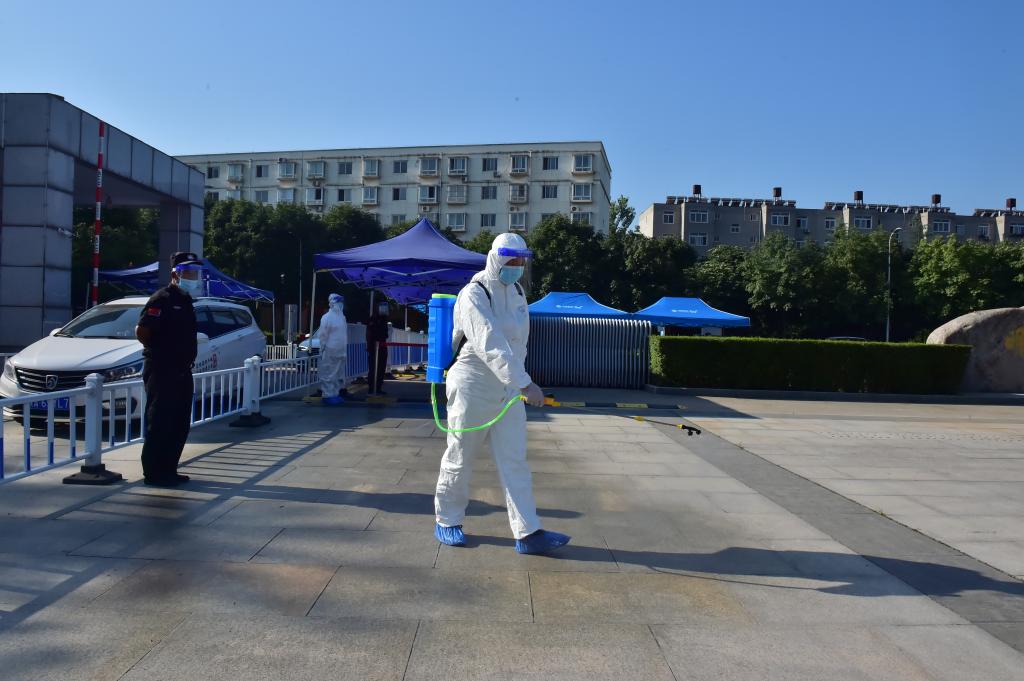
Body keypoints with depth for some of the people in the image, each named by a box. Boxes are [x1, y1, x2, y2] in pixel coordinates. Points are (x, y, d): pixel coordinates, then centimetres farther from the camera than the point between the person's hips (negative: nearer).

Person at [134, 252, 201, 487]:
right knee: (160, 424, -4)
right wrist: (158, 351, -7)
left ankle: (169, 470, 21)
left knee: (180, 425, 12)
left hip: (181, 371, 9)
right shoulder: (162, 299, -12)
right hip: (161, 371, -9)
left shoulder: (186, 301, 16)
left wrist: (186, 356, 13)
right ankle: (153, 472, 4)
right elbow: (141, 331, -19)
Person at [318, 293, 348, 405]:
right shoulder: (326, 318, -9)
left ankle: (335, 394, 19)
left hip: (341, 352, 8)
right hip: (330, 352, -8)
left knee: (339, 374, 11)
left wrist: (346, 351, 15)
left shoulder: (342, 317, 13)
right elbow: (323, 336, -10)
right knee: (329, 374, -3)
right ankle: (328, 395, 1)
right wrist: (322, 351, -12)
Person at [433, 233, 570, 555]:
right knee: (460, 459, 7)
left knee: (515, 461, 2)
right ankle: (447, 522, 25)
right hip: (472, 389, -6)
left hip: (508, 391, 7)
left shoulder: (517, 292, 9)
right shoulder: (474, 295, -16)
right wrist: (524, 383, -37)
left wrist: (518, 382, 17)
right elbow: (491, 345, -29)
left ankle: (527, 533, 2)